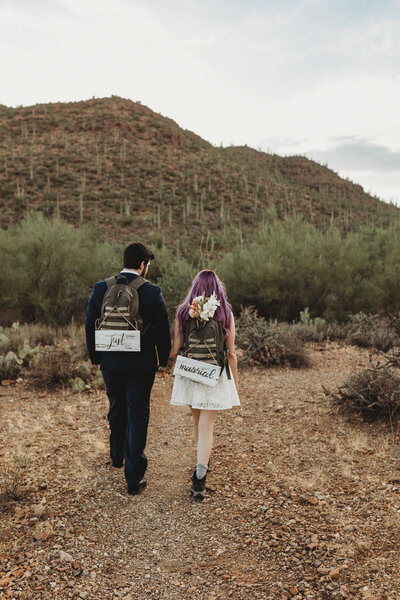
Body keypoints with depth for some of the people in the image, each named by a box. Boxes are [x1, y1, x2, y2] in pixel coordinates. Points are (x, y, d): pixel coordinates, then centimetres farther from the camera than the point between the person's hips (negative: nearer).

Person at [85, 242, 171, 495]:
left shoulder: (101, 288, -4)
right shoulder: (153, 292, -13)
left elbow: (90, 325, 2)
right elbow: (163, 331, -8)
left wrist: (95, 356, 15)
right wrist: (164, 360, 7)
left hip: (110, 363, 4)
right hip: (141, 365, -3)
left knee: (117, 410, 25)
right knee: (138, 417, 7)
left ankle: (117, 456, 46)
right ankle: (134, 477, 11)